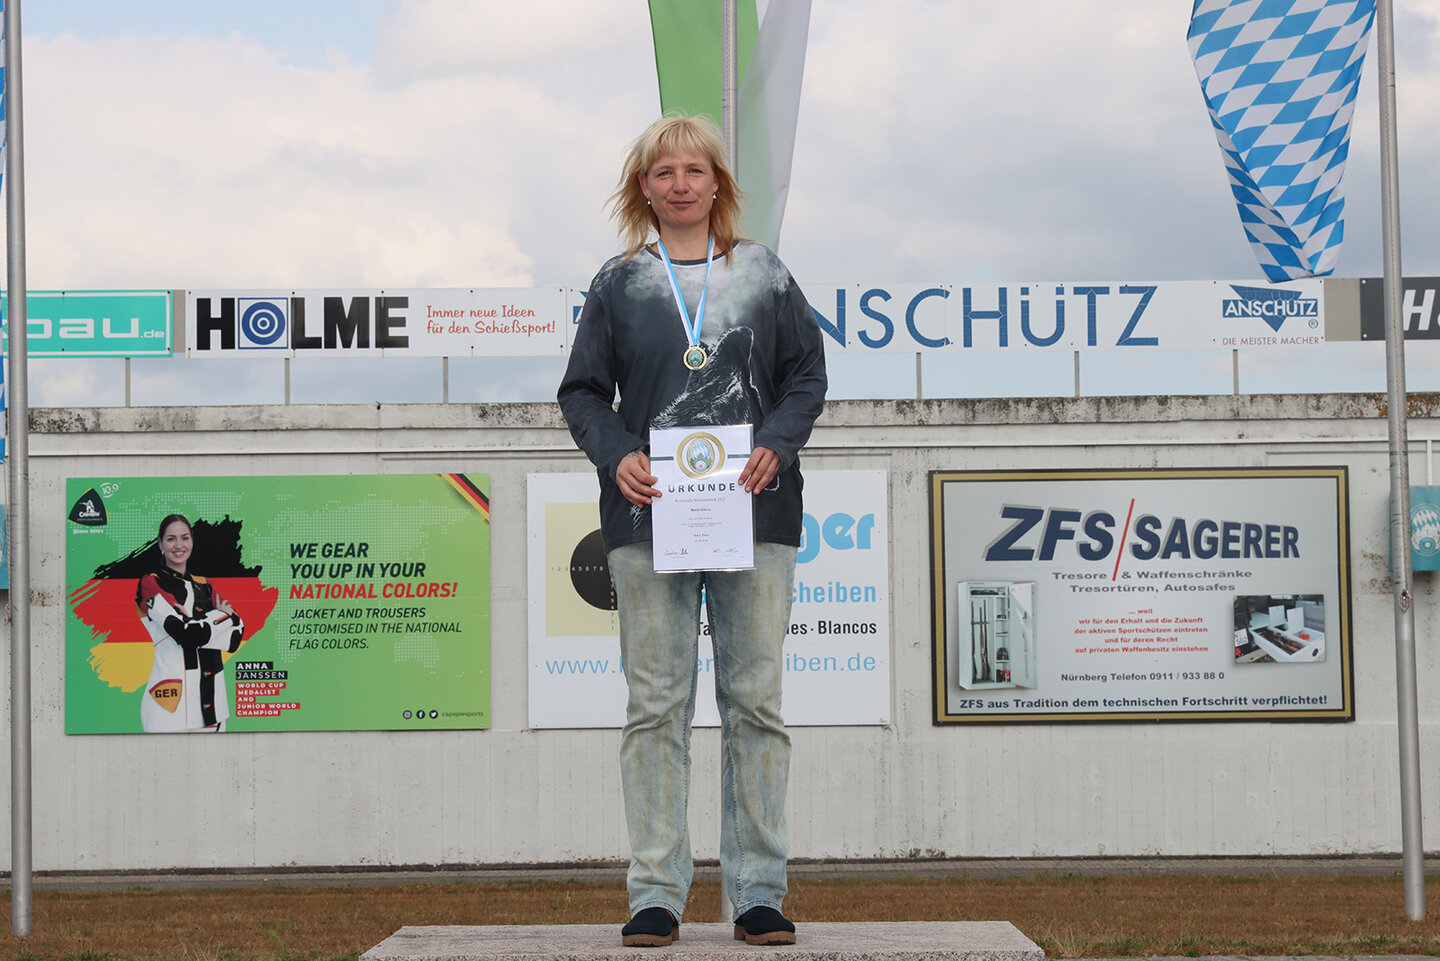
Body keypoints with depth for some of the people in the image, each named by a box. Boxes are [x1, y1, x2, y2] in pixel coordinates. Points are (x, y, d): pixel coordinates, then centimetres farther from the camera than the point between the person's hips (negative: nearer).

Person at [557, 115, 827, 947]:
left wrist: (775, 443, -9)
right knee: (657, 704, -1)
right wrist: (617, 456, -9)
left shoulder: (765, 276, 10)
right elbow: (583, 391, 9)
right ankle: (657, 892, 3)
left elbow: (808, 373, 9)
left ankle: (759, 892, 7)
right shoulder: (619, 286, 9)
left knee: (756, 700, 1)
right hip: (650, 513, 0)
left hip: (756, 510, 0)